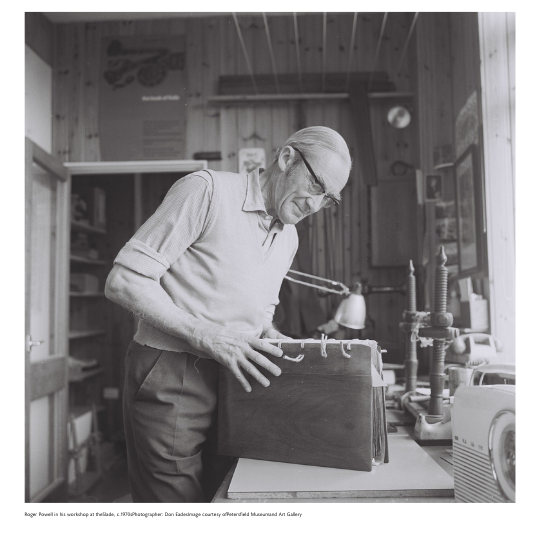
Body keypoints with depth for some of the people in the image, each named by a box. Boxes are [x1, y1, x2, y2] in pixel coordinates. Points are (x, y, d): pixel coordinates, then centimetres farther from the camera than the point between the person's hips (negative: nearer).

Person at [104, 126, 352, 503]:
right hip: (172, 382, -7)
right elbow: (124, 280, -16)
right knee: (177, 494, 2)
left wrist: (271, 336, -1)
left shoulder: (289, 238, 12)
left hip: (231, 382, 7)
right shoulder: (207, 190, -12)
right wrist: (206, 335, -24)